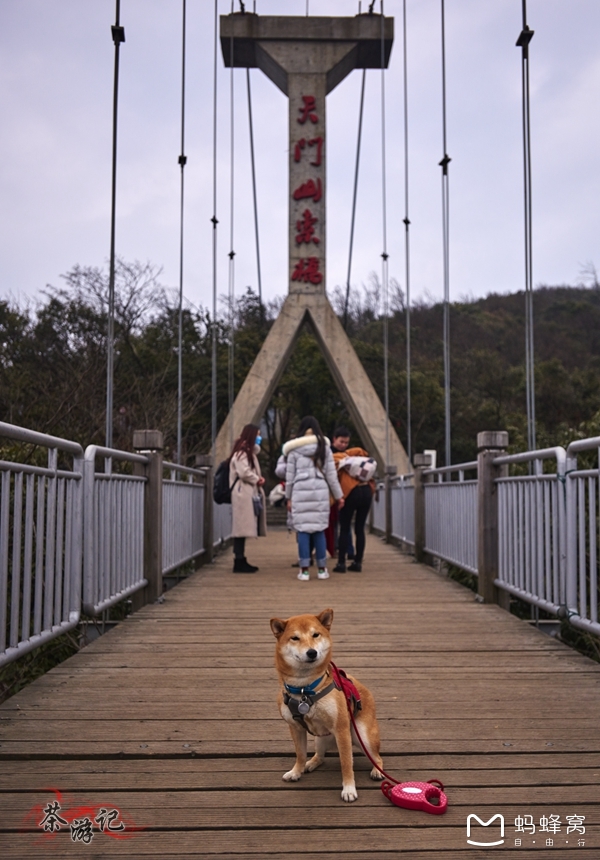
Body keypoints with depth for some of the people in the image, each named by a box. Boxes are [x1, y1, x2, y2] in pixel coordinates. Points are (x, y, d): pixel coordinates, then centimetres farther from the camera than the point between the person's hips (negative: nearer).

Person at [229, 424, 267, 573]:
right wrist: (257, 480, -6)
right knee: (241, 528, -10)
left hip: (249, 495, 11)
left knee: (243, 529, 10)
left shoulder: (248, 452, 22)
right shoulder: (241, 453, -11)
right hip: (242, 495, -11)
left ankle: (241, 560, 14)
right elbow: (244, 472, -22)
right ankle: (239, 562, -10)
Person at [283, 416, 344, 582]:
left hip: (300, 492, -2)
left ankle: (304, 570, 2)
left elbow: (290, 476, 5)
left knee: (302, 530, 2)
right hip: (320, 491, 2)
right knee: (320, 529, 8)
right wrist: (339, 495, 15)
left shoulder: (294, 449, 4)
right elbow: (331, 474, 8)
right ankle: (322, 569, 12)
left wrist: (289, 498, 13)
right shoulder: (324, 447, 8)